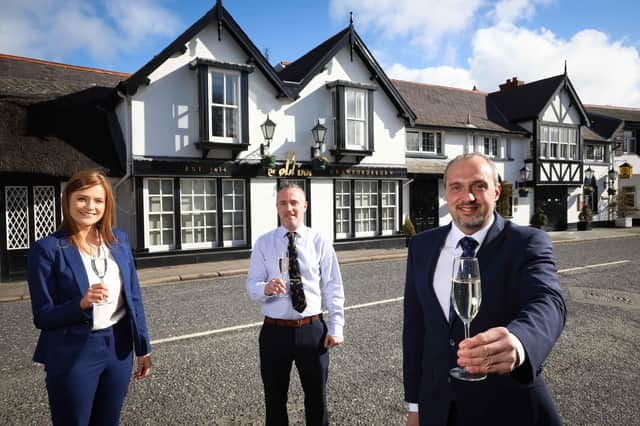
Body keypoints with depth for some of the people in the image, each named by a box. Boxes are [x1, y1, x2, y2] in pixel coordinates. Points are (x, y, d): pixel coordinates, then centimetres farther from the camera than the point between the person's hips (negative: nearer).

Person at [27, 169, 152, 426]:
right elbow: (42, 316, -9)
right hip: (73, 354, -4)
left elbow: (134, 297, 5)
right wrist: (82, 303, -27)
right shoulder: (47, 249, -11)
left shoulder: (119, 239, 1)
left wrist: (143, 347, 6)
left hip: (119, 348, 4)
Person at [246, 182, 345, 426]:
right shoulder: (263, 243, 0)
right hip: (275, 332, 1)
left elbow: (333, 288, -1)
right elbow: (251, 285, -3)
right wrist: (265, 288, -26)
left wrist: (336, 326, -6)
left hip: (312, 330, 0)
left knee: (317, 398, 17)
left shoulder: (319, 242, -1)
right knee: (275, 400, 16)